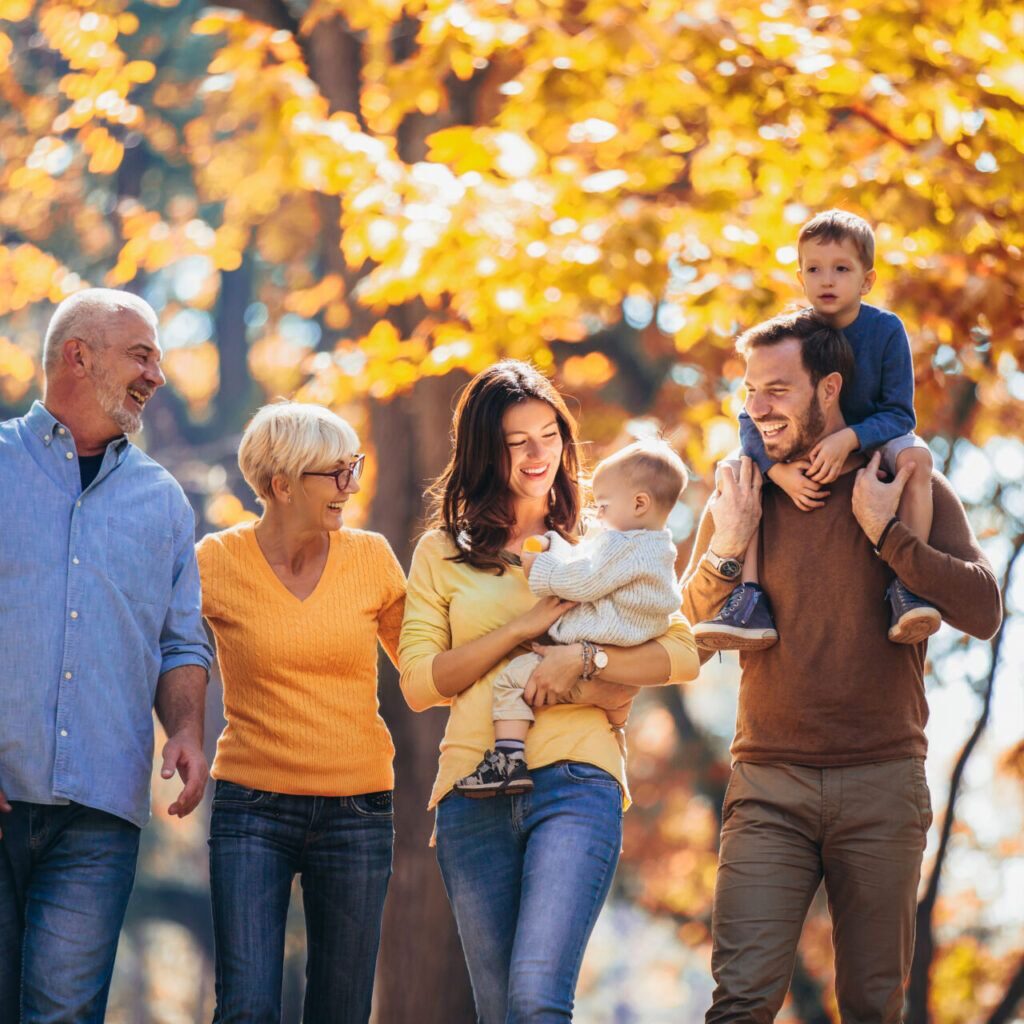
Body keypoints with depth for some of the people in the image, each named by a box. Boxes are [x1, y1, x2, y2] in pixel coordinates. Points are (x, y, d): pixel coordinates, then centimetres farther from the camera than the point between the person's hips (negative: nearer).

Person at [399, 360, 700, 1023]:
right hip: (475, 789, 2)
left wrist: (583, 659, -11)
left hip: (575, 782, -2)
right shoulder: (443, 553, 14)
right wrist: (526, 627, -5)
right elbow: (419, 682, 4)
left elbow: (682, 654, 5)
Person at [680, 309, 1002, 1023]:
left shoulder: (912, 489, 3)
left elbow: (983, 612, -8)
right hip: (769, 785, 1)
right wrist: (726, 548, -8)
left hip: (883, 782, -1)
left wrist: (884, 531, -12)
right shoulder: (740, 497, 9)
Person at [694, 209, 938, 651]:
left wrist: (848, 439, -37)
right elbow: (752, 419, -15)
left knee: (915, 455, -33)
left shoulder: (886, 330, -17)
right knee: (734, 470, -21)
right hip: (800, 454, 2)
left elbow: (899, 415, -18)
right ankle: (749, 601, -26)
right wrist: (780, 470, -33)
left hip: (872, 445, -2)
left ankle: (906, 587, -35)